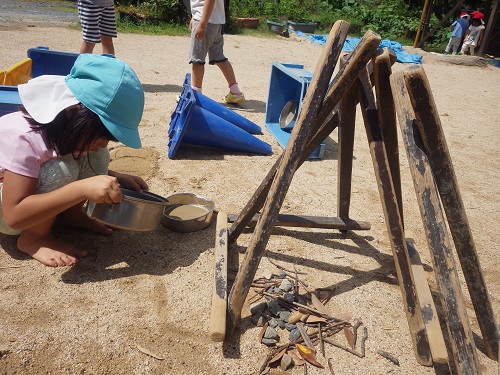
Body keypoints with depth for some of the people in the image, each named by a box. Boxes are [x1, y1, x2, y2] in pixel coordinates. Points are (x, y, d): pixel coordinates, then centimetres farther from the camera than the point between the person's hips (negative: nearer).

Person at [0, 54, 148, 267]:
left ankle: (71, 215, 0)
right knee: (61, 170, -34)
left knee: (94, 158, -15)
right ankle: (33, 239, -14)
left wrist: (116, 179, -16)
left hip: (34, 200, 6)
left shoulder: (73, 127, -16)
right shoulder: (23, 138, -36)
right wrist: (82, 189, -49)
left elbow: (90, 169, 4)